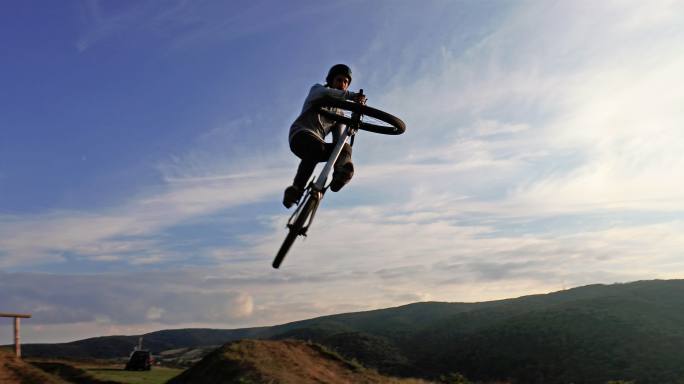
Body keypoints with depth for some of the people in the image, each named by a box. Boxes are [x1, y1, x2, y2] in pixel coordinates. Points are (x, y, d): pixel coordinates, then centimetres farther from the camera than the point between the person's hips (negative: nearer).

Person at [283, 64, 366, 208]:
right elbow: (325, 92, -13)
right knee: (318, 148, -37)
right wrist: (351, 95, -25)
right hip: (301, 134, -5)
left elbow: (339, 139, 11)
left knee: (345, 147, -22)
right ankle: (295, 189, -36)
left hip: (318, 141, 5)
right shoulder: (317, 89, 15)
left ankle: (341, 174, -49)